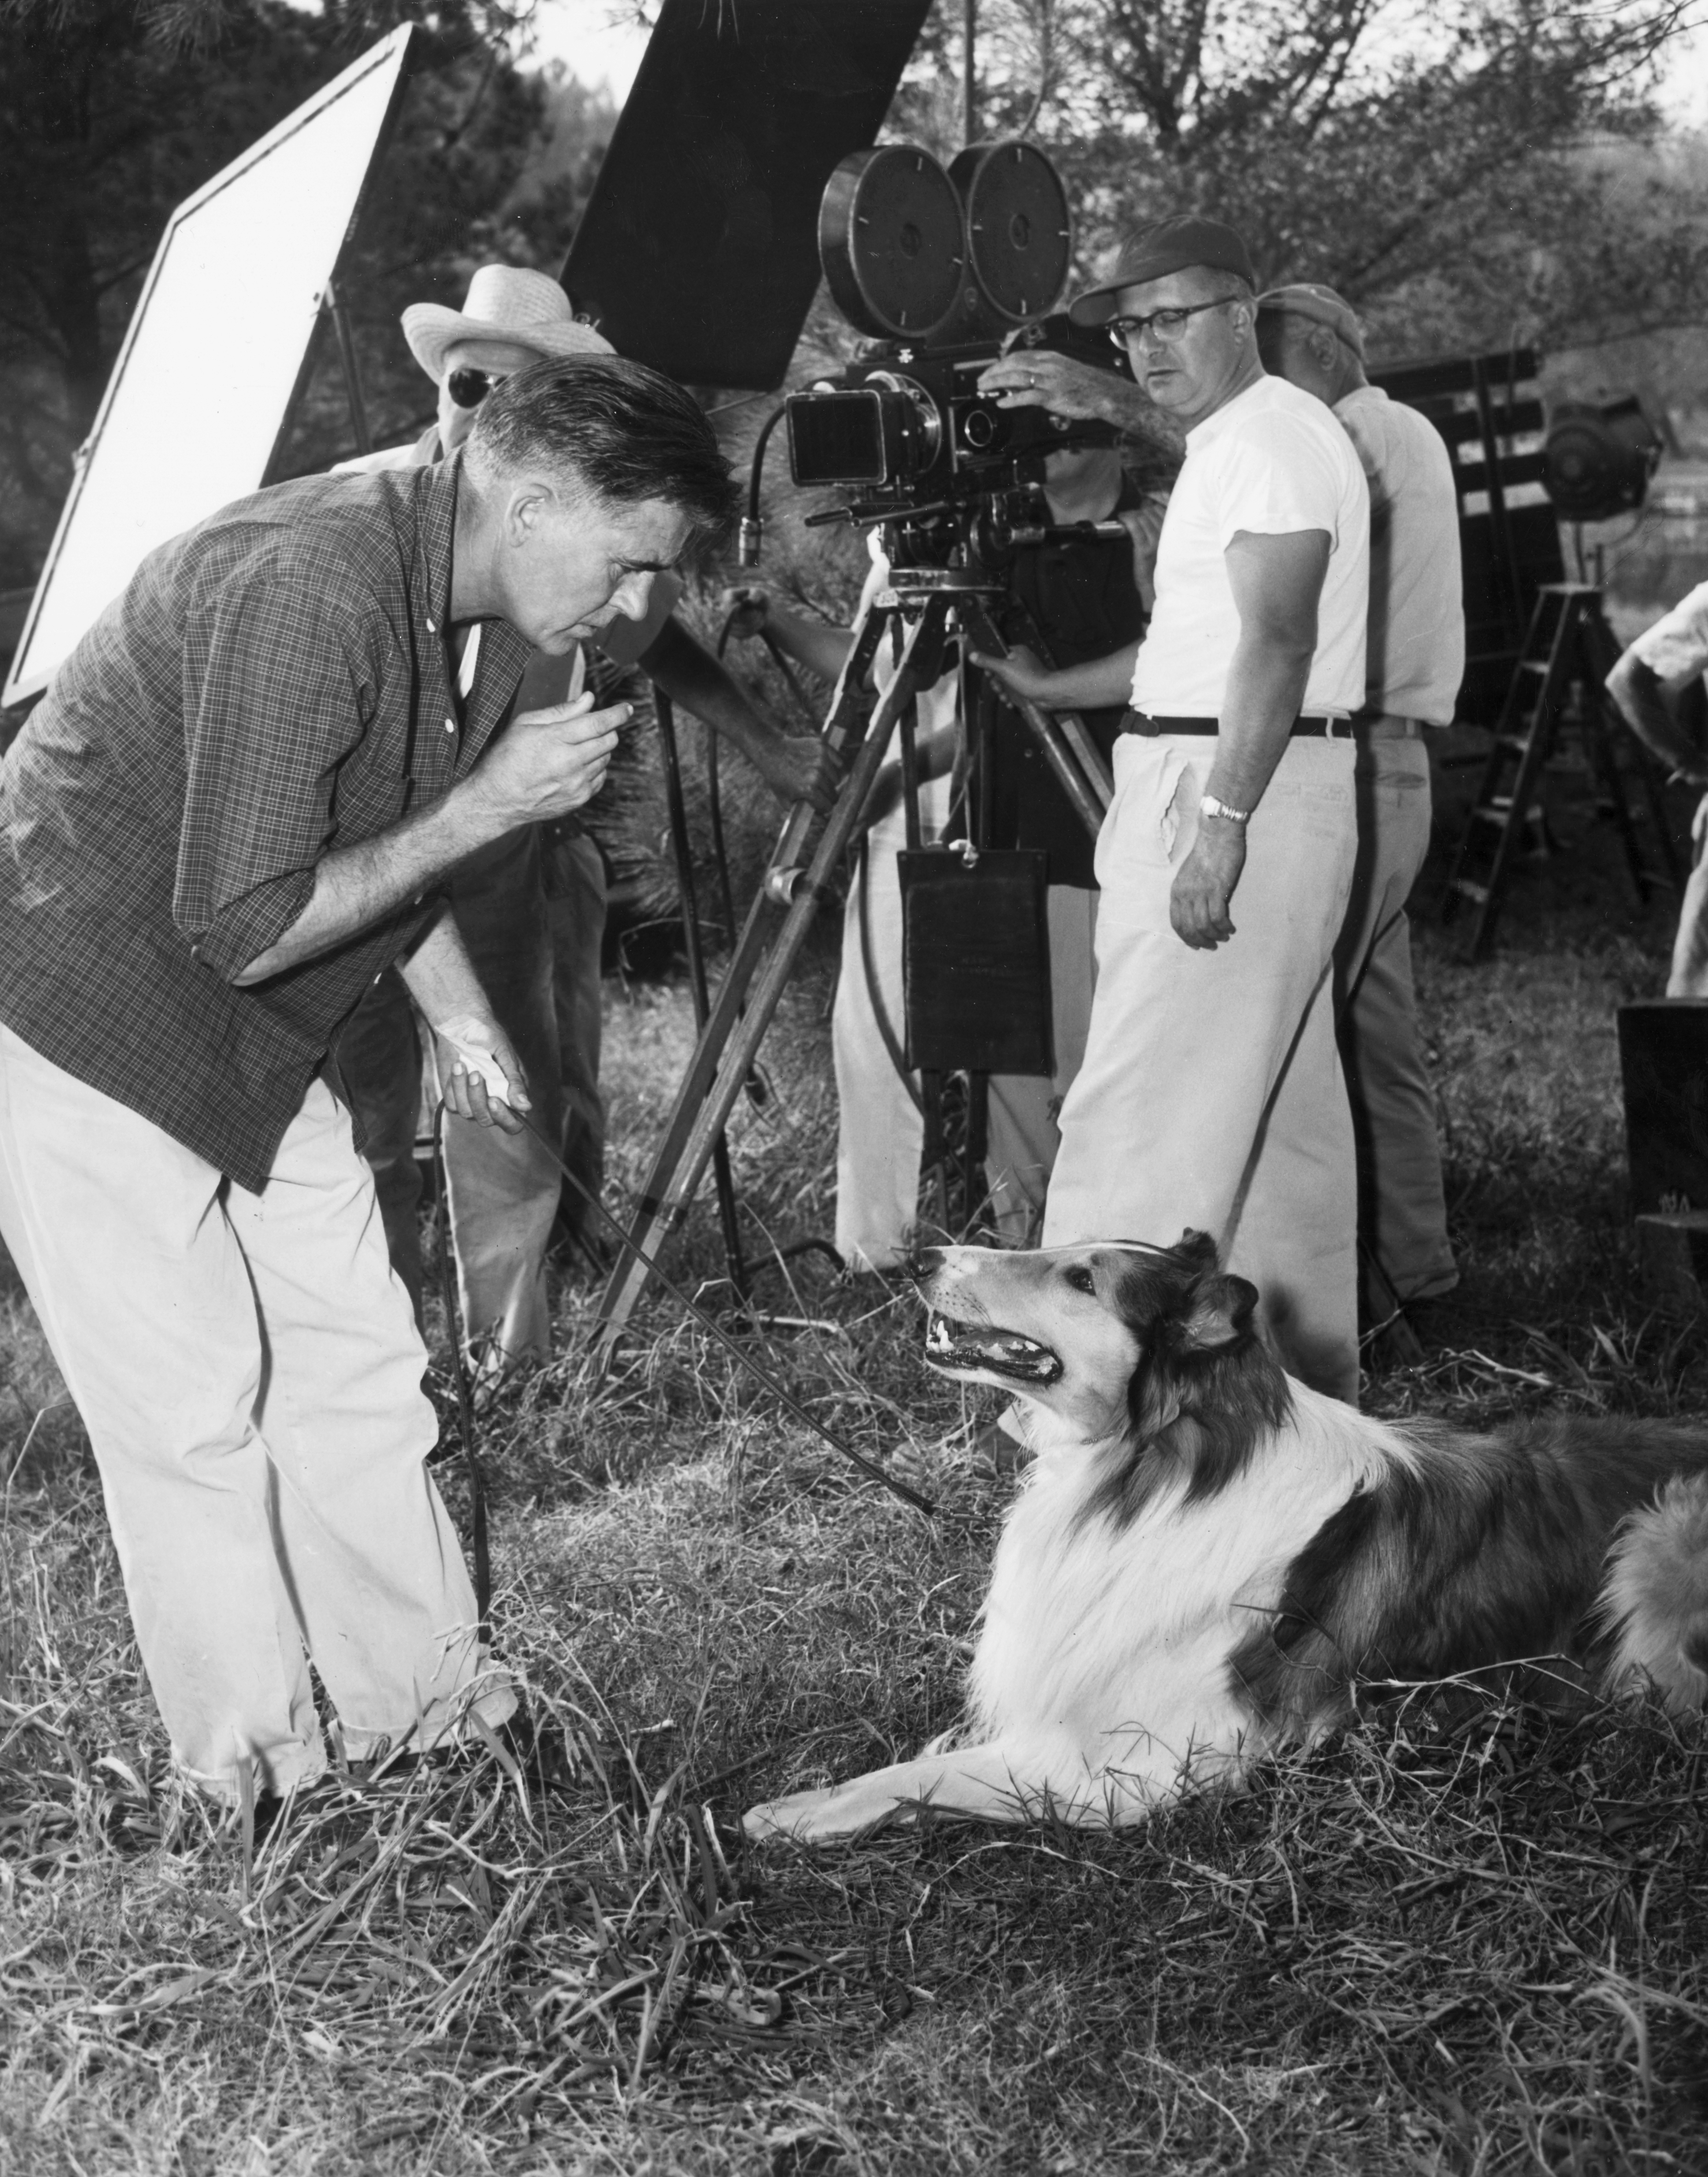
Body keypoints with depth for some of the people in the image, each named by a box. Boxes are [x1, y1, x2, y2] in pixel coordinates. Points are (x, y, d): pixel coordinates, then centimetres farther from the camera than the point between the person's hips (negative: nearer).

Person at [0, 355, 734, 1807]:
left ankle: (433, 1709, 22)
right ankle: (261, 1791, 12)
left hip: (252, 1040, 9)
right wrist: (486, 803, -25)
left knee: (363, 1366, 9)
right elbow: (241, 927, -30)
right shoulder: (305, 590, -31)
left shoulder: (485, 605, -1)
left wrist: (467, 1023, 7)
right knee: (198, 1415, -3)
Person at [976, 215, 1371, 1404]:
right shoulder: (1233, 442, 21)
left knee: (1145, 1105, -12)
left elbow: (1277, 645, -21)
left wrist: (1219, 821, -27)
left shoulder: (1273, 437, -11)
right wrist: (1052, 685, 22)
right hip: (1230, 788, 11)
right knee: (1285, 1102, 13)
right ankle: (1310, 1366, 20)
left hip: (1248, 790, -11)